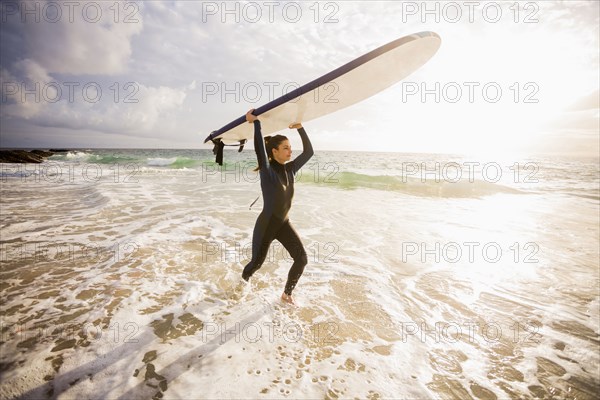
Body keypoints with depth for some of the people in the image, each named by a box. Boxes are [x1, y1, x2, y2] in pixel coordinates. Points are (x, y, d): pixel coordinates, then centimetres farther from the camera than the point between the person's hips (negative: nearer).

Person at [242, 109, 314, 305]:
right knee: (257, 262, 12)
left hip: (284, 224, 6)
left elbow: (309, 152, 4)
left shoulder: (289, 169, 0)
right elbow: (259, 149, -32)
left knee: (302, 258, -5)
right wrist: (255, 122, -27)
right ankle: (242, 283, 47)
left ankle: (287, 294, 17)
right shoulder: (267, 170, -17)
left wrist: (300, 128, 1)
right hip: (266, 224, -5)